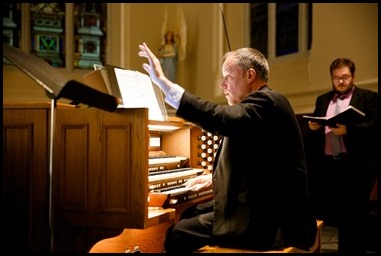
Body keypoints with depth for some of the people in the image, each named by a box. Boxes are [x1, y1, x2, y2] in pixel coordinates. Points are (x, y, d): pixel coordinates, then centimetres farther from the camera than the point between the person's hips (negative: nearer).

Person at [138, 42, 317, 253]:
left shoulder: (267, 102, -16)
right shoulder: (262, 103, 17)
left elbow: (221, 119, -34)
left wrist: (164, 83, -32)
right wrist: (215, 177, 15)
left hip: (270, 221, -10)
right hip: (262, 207, 10)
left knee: (178, 234, -12)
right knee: (189, 216, 16)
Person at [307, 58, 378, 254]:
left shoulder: (369, 98, 4)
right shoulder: (322, 100, 19)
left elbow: (374, 126, -9)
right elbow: (315, 131, 19)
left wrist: (348, 130, -22)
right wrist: (313, 127, -4)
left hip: (356, 166, -5)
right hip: (326, 165, 5)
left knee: (354, 217, -1)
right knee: (325, 214, 7)